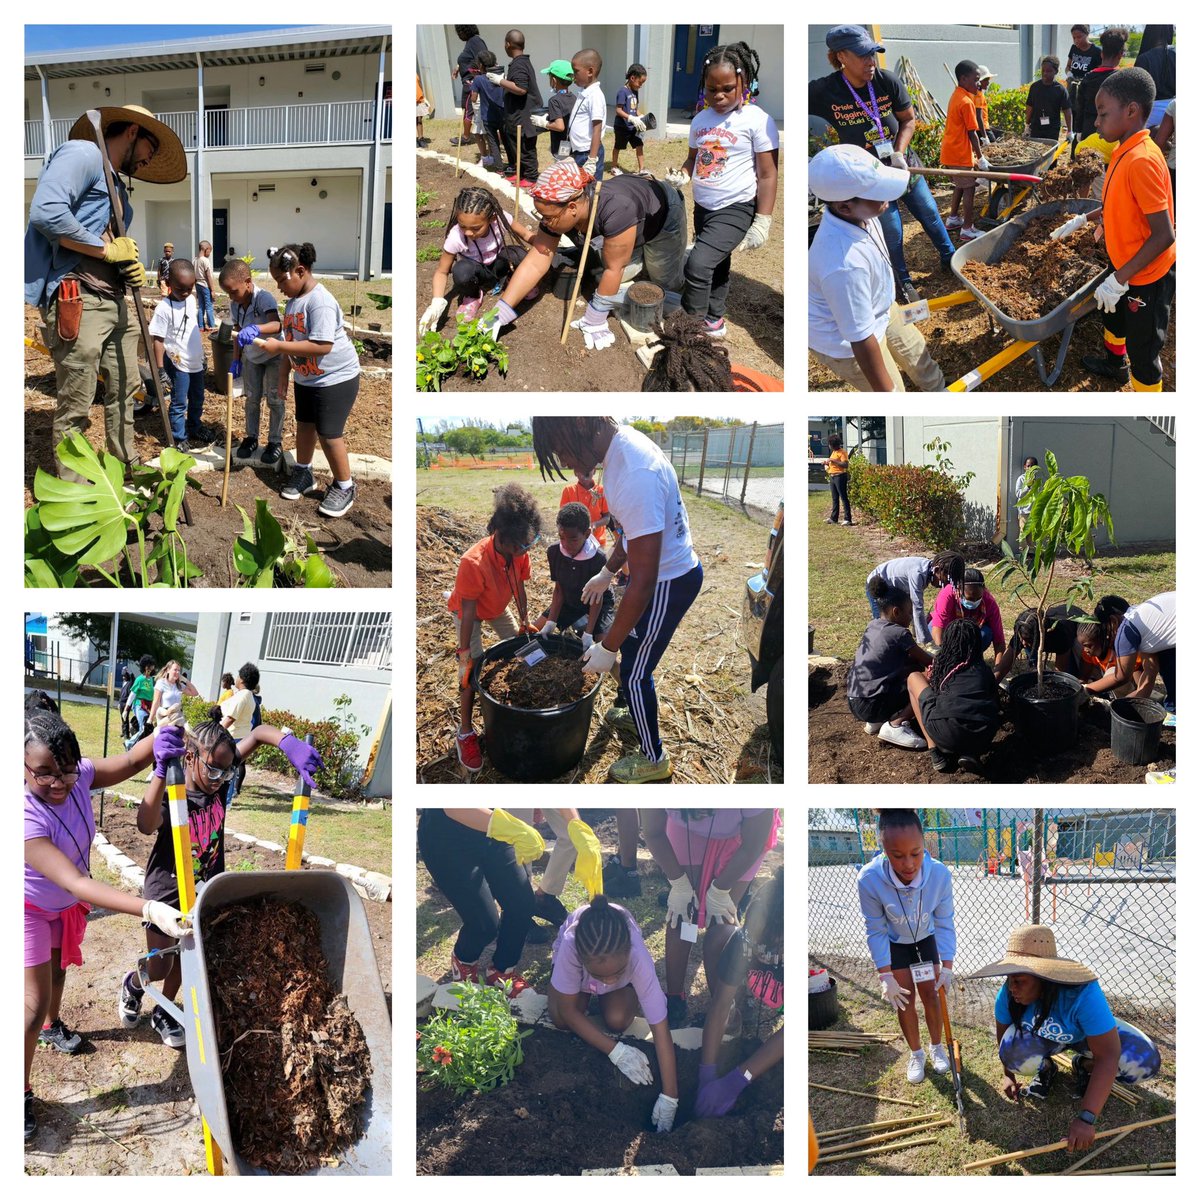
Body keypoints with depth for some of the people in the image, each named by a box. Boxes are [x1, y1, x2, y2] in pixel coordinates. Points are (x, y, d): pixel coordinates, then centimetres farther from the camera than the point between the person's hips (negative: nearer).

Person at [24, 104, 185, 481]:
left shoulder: (117, 187, 24)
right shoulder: (83, 153, -7)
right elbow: (46, 212, -22)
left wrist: (129, 265, 3)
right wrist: (107, 249, -14)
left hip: (114, 301, 10)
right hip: (76, 299, -10)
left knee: (124, 390, 19)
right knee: (75, 409, -6)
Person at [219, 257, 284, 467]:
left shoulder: (264, 298, -32)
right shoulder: (235, 304, -10)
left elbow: (277, 325, -50)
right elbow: (238, 333, 5)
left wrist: (256, 329, -68)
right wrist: (236, 360, 6)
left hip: (274, 355, -6)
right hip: (251, 356, 6)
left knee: (274, 400, 3)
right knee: (251, 398, 13)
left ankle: (275, 442, 15)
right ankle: (251, 438, 27)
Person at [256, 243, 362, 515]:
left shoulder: (320, 302, -26)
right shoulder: (293, 301, 3)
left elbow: (321, 346, -34)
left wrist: (278, 347, -30)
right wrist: (283, 377, 12)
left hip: (336, 378, -9)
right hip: (306, 378, 9)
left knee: (329, 433, -5)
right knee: (304, 425, 18)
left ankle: (344, 487, 11)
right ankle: (303, 475, 36)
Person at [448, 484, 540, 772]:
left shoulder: (518, 552, -25)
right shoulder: (473, 563, -44)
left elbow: (519, 586, -6)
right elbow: (469, 611, -35)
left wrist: (524, 622, -1)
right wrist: (465, 651, -28)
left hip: (497, 608, 6)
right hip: (468, 611, -6)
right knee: (472, 671, -12)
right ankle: (465, 732, -3)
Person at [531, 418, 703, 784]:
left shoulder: (635, 477, -37)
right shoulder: (624, 442, -6)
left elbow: (643, 582, -32)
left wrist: (607, 648, -22)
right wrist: (607, 572, 24)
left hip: (668, 584, -9)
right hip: (667, 570, 9)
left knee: (634, 672, 9)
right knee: (630, 646, 28)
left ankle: (654, 758, 30)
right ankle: (638, 716, 52)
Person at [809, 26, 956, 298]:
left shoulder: (887, 81, -15)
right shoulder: (823, 92, -23)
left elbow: (909, 120, -3)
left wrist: (899, 153, -16)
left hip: (902, 163, 3)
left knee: (929, 214, 16)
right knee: (891, 230, 6)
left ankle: (949, 258, 39)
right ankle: (902, 281, 28)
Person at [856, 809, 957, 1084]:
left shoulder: (940, 874, -36)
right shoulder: (869, 879, -39)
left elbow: (945, 924, -21)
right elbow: (875, 931, -24)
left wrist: (947, 968, -21)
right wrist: (886, 976, -22)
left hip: (926, 940, 1)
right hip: (892, 945, -1)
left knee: (931, 994, 8)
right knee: (904, 998, 4)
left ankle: (936, 1046, 31)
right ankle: (916, 1054, 25)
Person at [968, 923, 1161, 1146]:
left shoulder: (1083, 993, -42)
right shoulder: (1008, 994, -29)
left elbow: (1108, 1056, -45)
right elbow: (1003, 1036, -7)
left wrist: (1086, 1118, -50)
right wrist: (1008, 1075, 5)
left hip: (1087, 1035, -2)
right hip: (1041, 1038, 2)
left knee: (1145, 1061, -29)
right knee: (1012, 1052, -33)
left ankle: (1085, 1065, 2)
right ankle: (1046, 1068, 5)